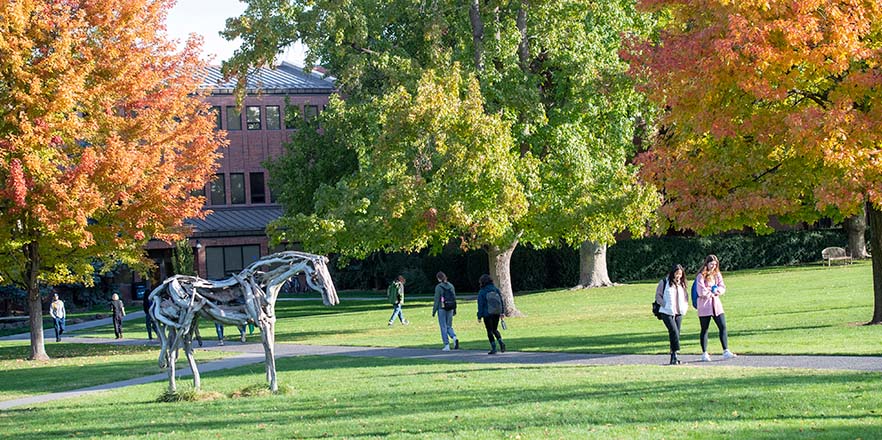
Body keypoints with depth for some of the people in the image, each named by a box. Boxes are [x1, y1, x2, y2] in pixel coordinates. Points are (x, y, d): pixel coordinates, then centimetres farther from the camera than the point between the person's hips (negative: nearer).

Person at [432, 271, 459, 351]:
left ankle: (447, 345, 2)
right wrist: (454, 310, 17)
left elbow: (436, 300, -10)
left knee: (443, 327, 3)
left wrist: (434, 311, -4)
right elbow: (454, 298, 9)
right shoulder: (451, 286, 6)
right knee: (449, 326, 16)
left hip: (442, 309, -5)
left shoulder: (438, 287, -9)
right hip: (450, 308, 5)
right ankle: (454, 337, -11)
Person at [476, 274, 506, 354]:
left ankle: (493, 348, 1)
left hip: (487, 314, -5)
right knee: (495, 329, 19)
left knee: (490, 331, 4)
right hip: (497, 314, 5)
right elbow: (502, 301, 6)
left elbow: (480, 305, -9)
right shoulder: (496, 290, 4)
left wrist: (479, 316, -5)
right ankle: (501, 342, -4)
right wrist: (502, 312, 12)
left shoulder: (482, 292, -9)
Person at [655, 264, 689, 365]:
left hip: (678, 313, 5)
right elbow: (658, 295, -1)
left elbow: (685, 296, 21)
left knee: (676, 333, 5)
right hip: (667, 312, -5)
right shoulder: (664, 282, -3)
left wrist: (685, 306, 6)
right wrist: (664, 305, -12)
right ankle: (676, 354, -15)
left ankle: (673, 356, 11)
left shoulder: (682, 283, 12)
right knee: (674, 332, -16)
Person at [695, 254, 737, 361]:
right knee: (704, 330, 2)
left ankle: (726, 352, -3)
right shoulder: (701, 276, -5)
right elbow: (701, 292, -13)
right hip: (704, 306, -5)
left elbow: (722, 288, 6)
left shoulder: (717, 275, 13)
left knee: (723, 327, -4)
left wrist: (716, 291, -12)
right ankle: (704, 354, 6)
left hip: (716, 304, 5)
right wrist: (712, 293, -4)